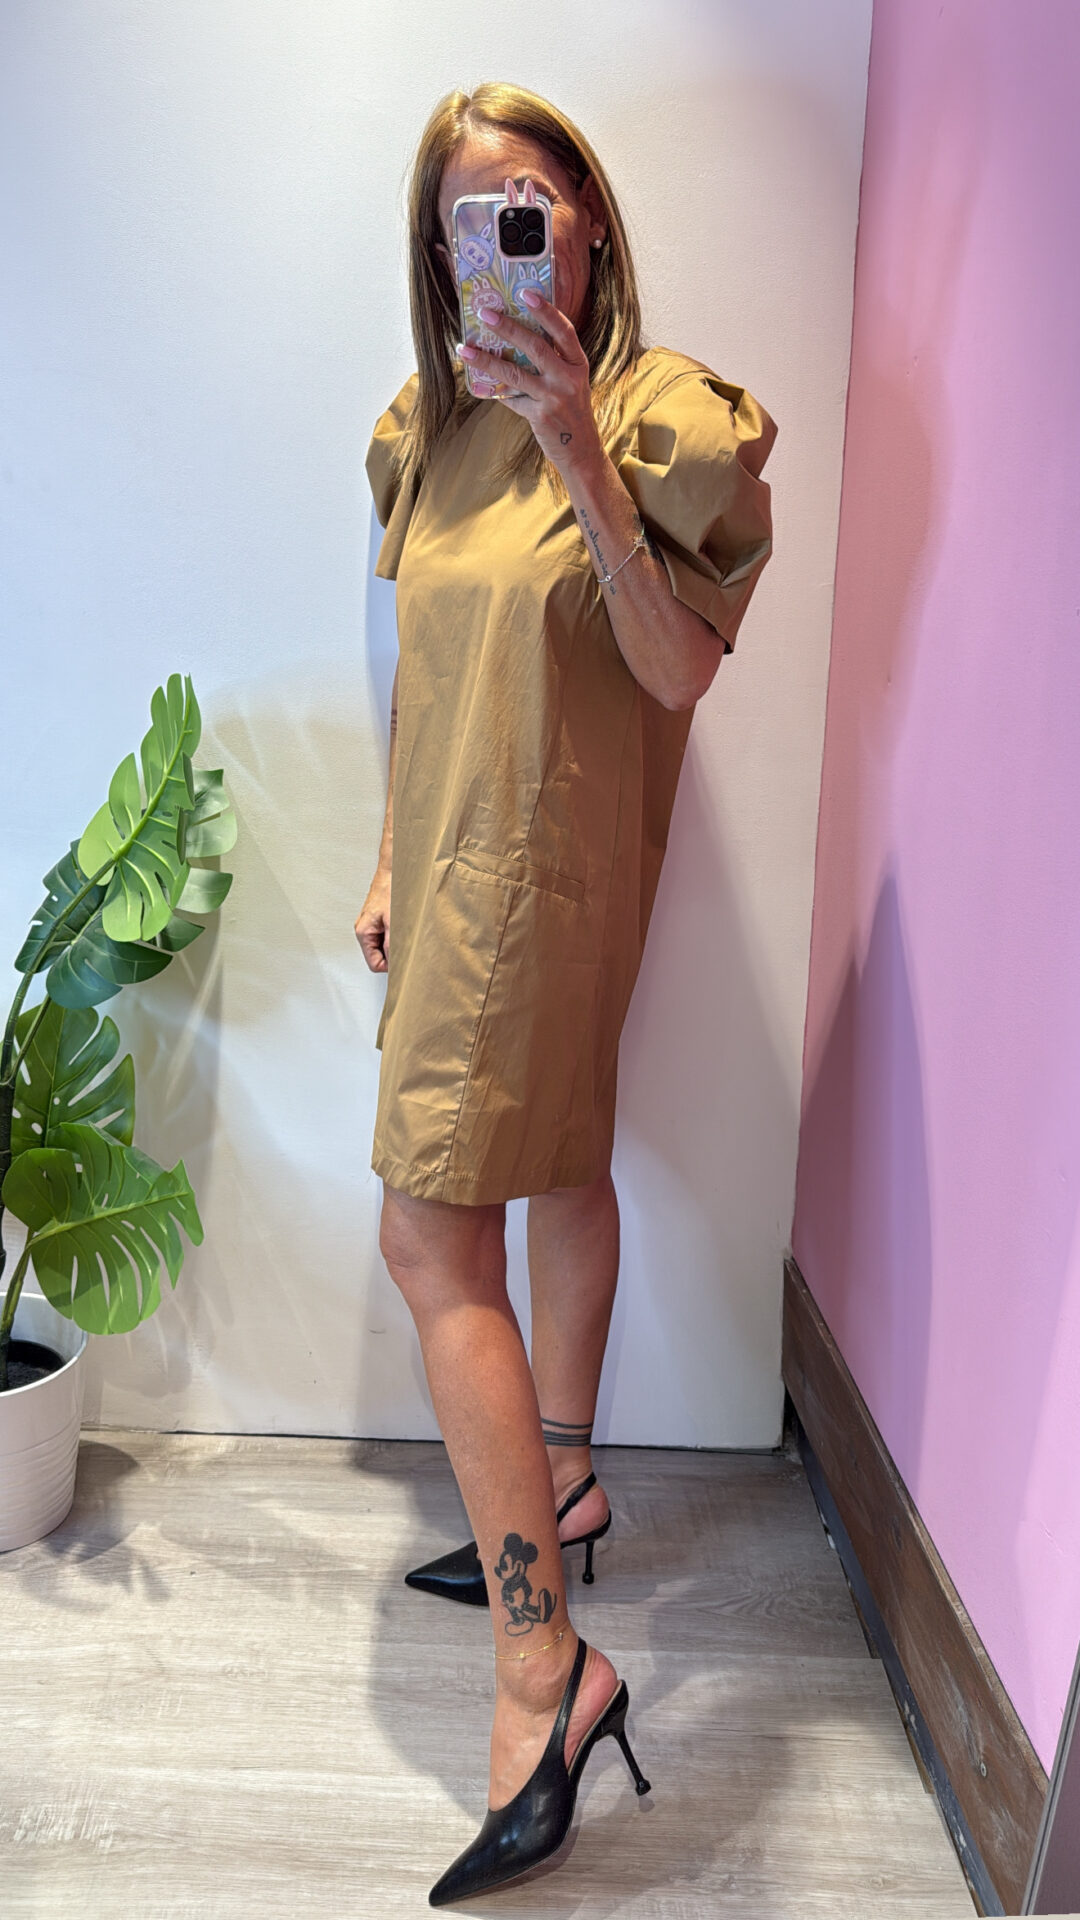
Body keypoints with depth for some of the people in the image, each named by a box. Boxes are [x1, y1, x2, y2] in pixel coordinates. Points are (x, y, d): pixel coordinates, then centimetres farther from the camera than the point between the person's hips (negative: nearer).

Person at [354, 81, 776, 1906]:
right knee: (559, 1163, 19)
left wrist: (581, 451, -23)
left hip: (548, 869, -7)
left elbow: (678, 672, -16)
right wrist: (391, 862, 15)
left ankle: (543, 1668, -2)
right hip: (455, 865, 7)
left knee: (432, 1237, -11)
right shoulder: (426, 429, 12)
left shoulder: (669, 414, -8)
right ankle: (560, 1478, 38)